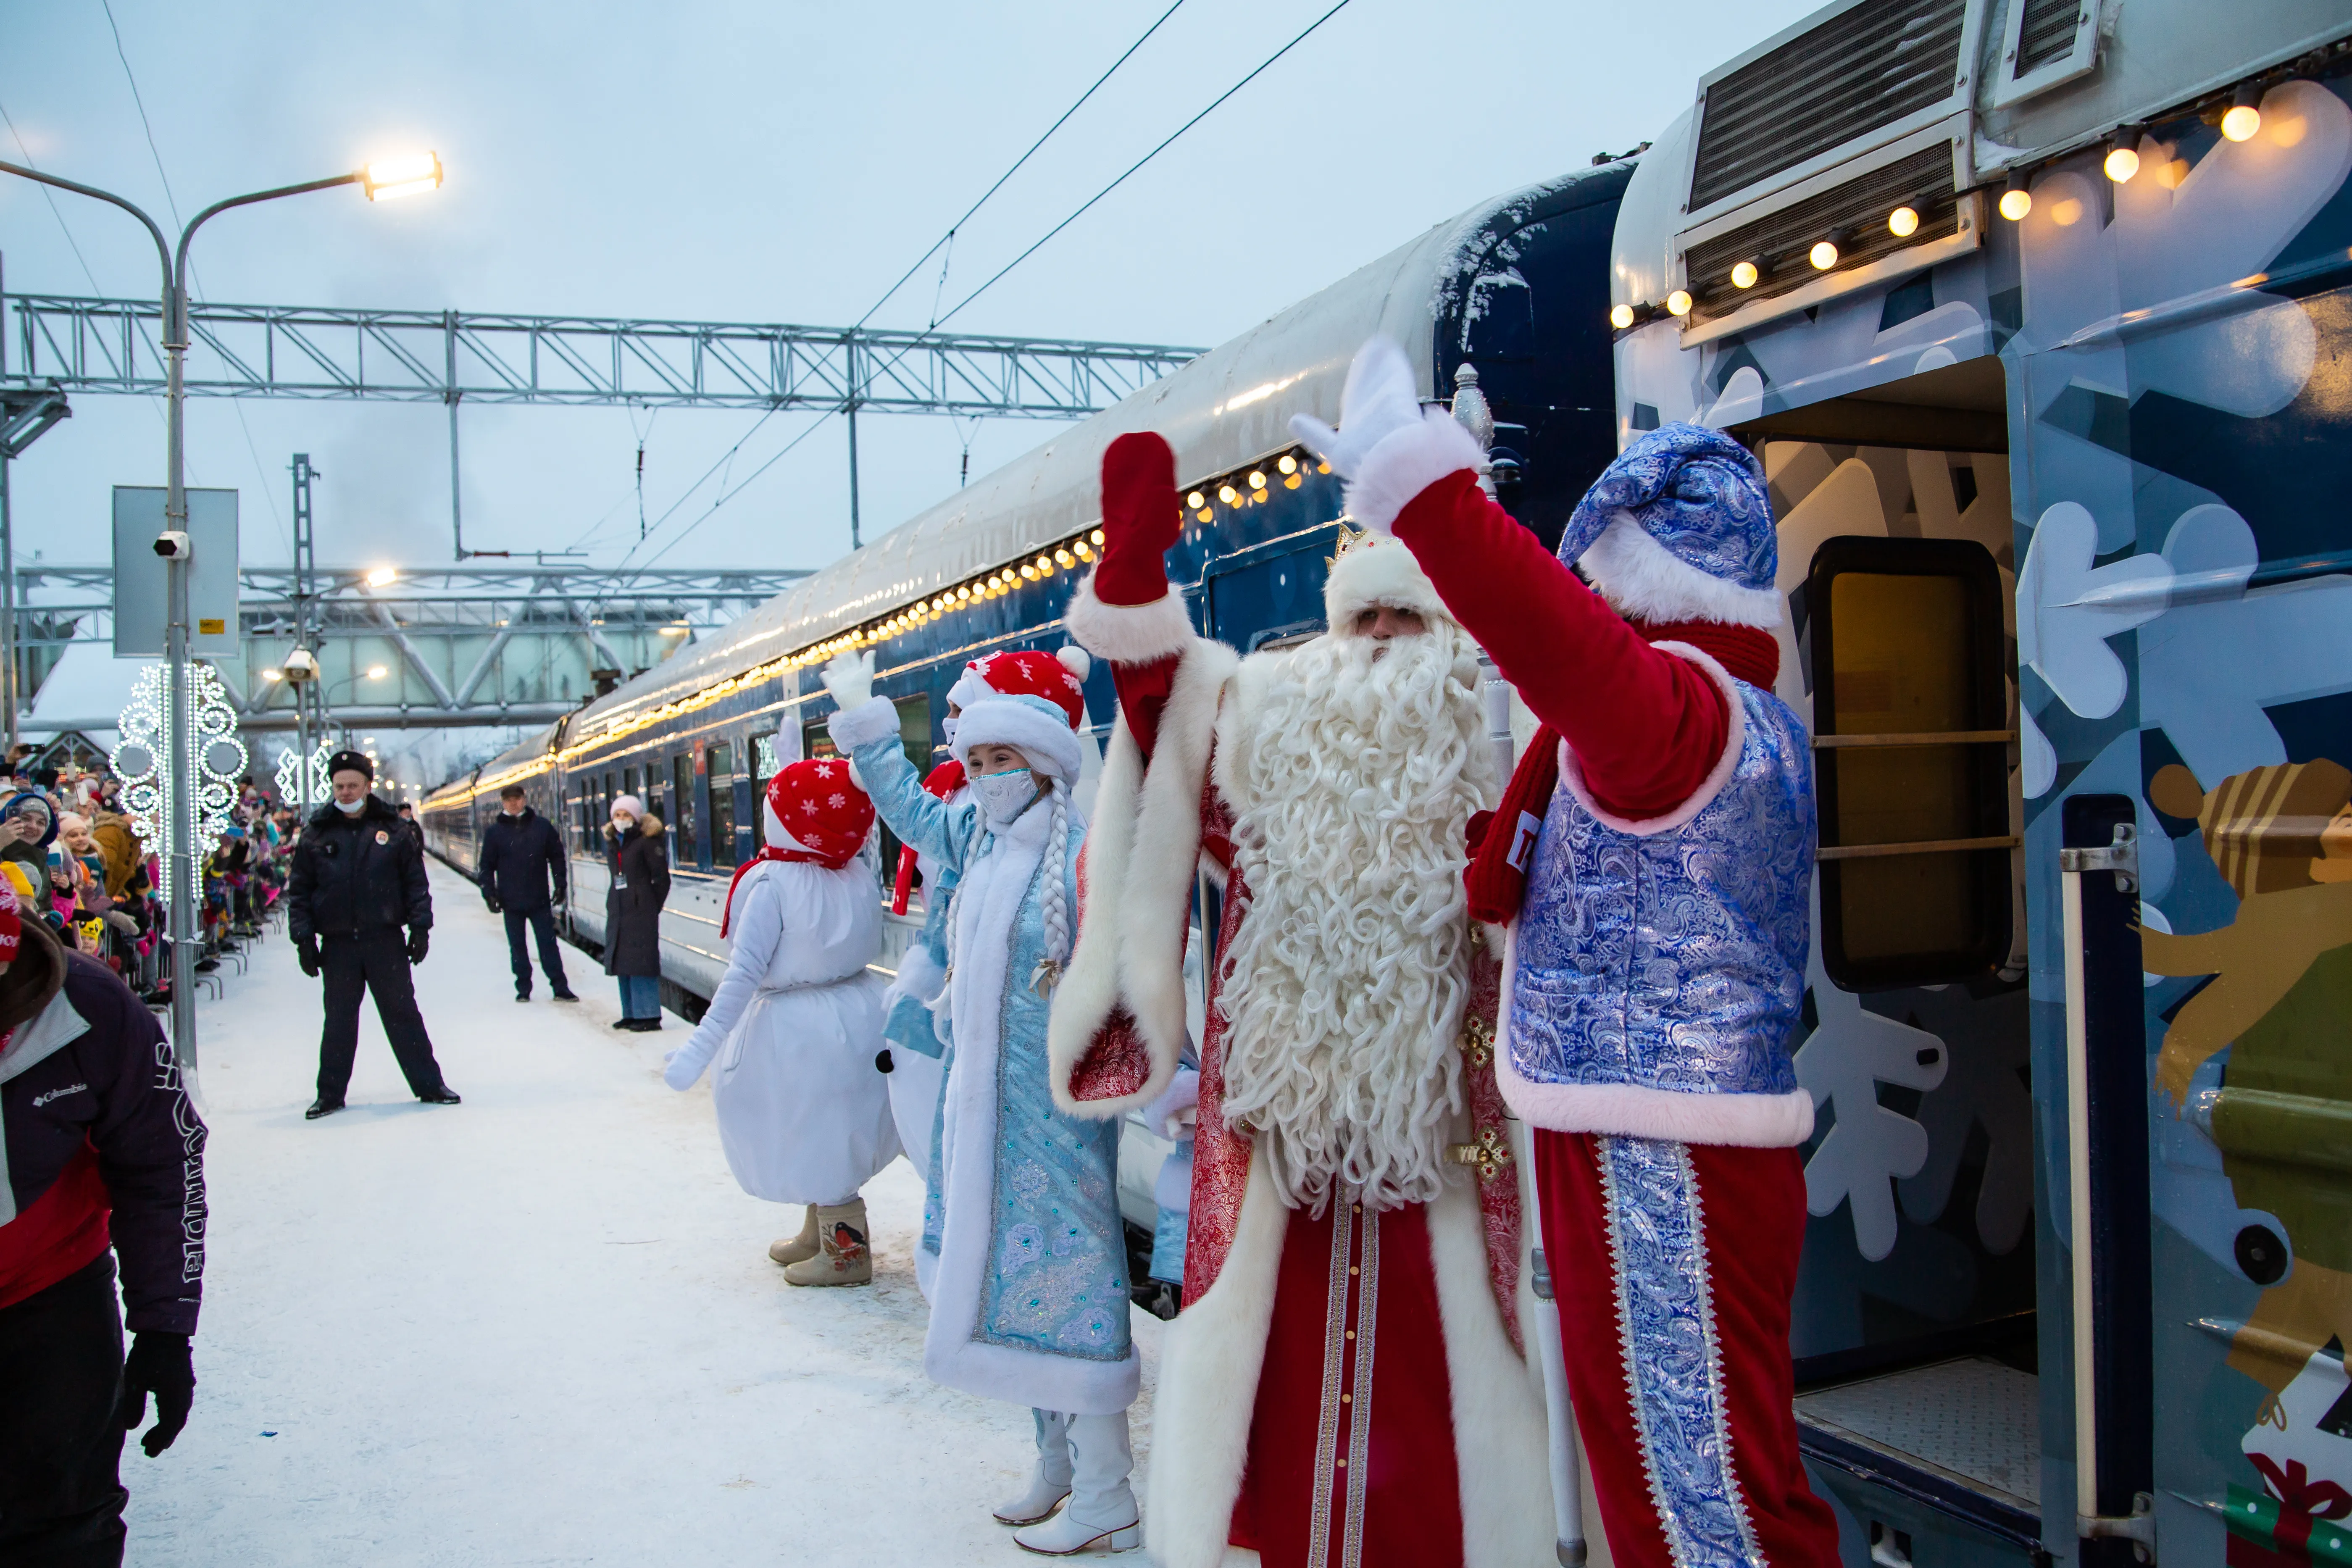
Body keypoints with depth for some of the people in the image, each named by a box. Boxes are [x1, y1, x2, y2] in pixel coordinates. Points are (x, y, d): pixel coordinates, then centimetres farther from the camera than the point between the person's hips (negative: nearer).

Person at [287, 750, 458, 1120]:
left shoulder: (391, 829, 3)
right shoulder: (316, 835, 4)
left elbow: (416, 881, 5)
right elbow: (299, 892, 5)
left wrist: (420, 927, -1)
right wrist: (304, 939, -1)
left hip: (386, 940, -1)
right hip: (338, 944, 1)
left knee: (403, 1013, 5)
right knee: (339, 1020, 8)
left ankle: (429, 1085, 12)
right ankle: (330, 1095, 19)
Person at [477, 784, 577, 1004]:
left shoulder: (542, 826, 2)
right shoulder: (495, 831, 1)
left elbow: (556, 856, 8)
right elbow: (487, 866, 4)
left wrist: (560, 885, 2)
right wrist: (489, 893, -4)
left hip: (540, 899, 0)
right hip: (512, 902, 0)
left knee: (549, 943, 3)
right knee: (517, 946, 7)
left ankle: (560, 987, 7)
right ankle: (523, 988, 16)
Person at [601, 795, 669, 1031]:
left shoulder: (647, 842, -8)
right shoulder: (612, 843, 14)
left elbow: (662, 878, -9)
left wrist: (652, 907, -7)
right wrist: (614, 904, 12)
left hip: (641, 911, -8)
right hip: (618, 911, 8)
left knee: (641, 962, -8)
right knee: (622, 963, 10)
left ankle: (649, 1016, -5)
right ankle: (632, 1014, 19)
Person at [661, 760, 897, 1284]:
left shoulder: (771, 883, -21)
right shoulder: (857, 875, -4)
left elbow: (744, 974, -24)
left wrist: (701, 1046, -21)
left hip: (796, 1026, -7)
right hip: (856, 1010, 7)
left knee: (816, 1141, 8)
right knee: (829, 1138, 23)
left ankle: (848, 1253, 19)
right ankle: (818, 1234, 40)